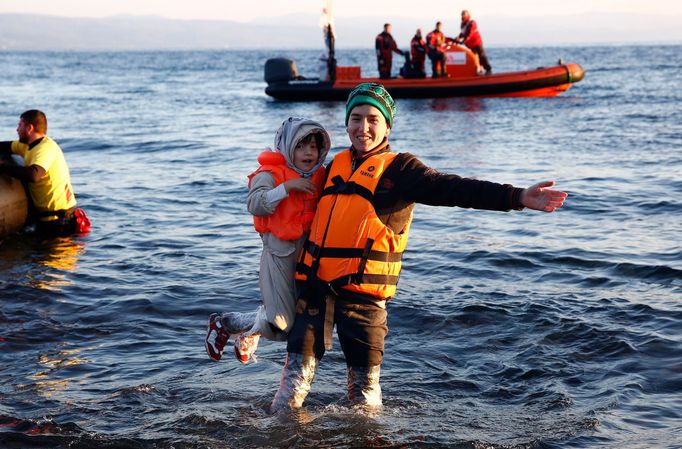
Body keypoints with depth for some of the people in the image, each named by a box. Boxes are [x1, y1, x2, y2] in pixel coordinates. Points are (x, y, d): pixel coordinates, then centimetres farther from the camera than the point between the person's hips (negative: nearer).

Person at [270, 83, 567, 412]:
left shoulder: (399, 169, -1)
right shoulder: (336, 166, 15)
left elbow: (452, 189, -15)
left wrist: (518, 197, -25)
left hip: (363, 290, -4)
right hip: (317, 285, 4)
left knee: (364, 382, 4)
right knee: (297, 369, 7)